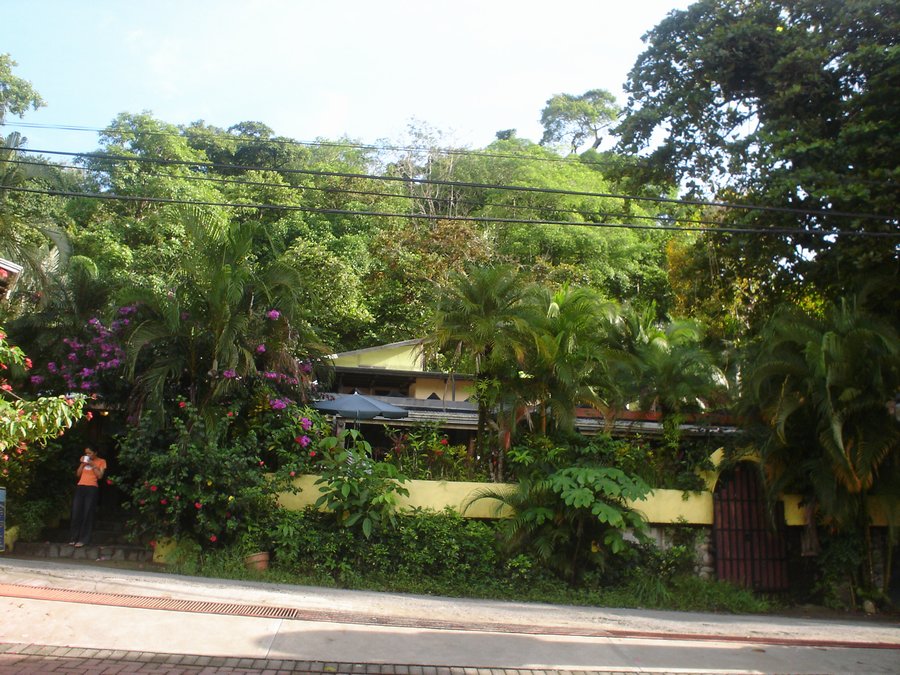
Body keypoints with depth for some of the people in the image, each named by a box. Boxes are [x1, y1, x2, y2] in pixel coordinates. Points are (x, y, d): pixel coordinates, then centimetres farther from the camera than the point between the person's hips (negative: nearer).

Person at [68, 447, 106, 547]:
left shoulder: (101, 461, 4)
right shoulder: (84, 460, 18)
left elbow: (100, 476, -5)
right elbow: (78, 474, 14)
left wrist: (93, 465, -9)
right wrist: (82, 464, 2)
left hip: (92, 488, -4)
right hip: (80, 487, 5)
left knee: (87, 514, -6)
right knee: (76, 512, -1)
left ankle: (83, 539, -5)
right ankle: (73, 538, 5)